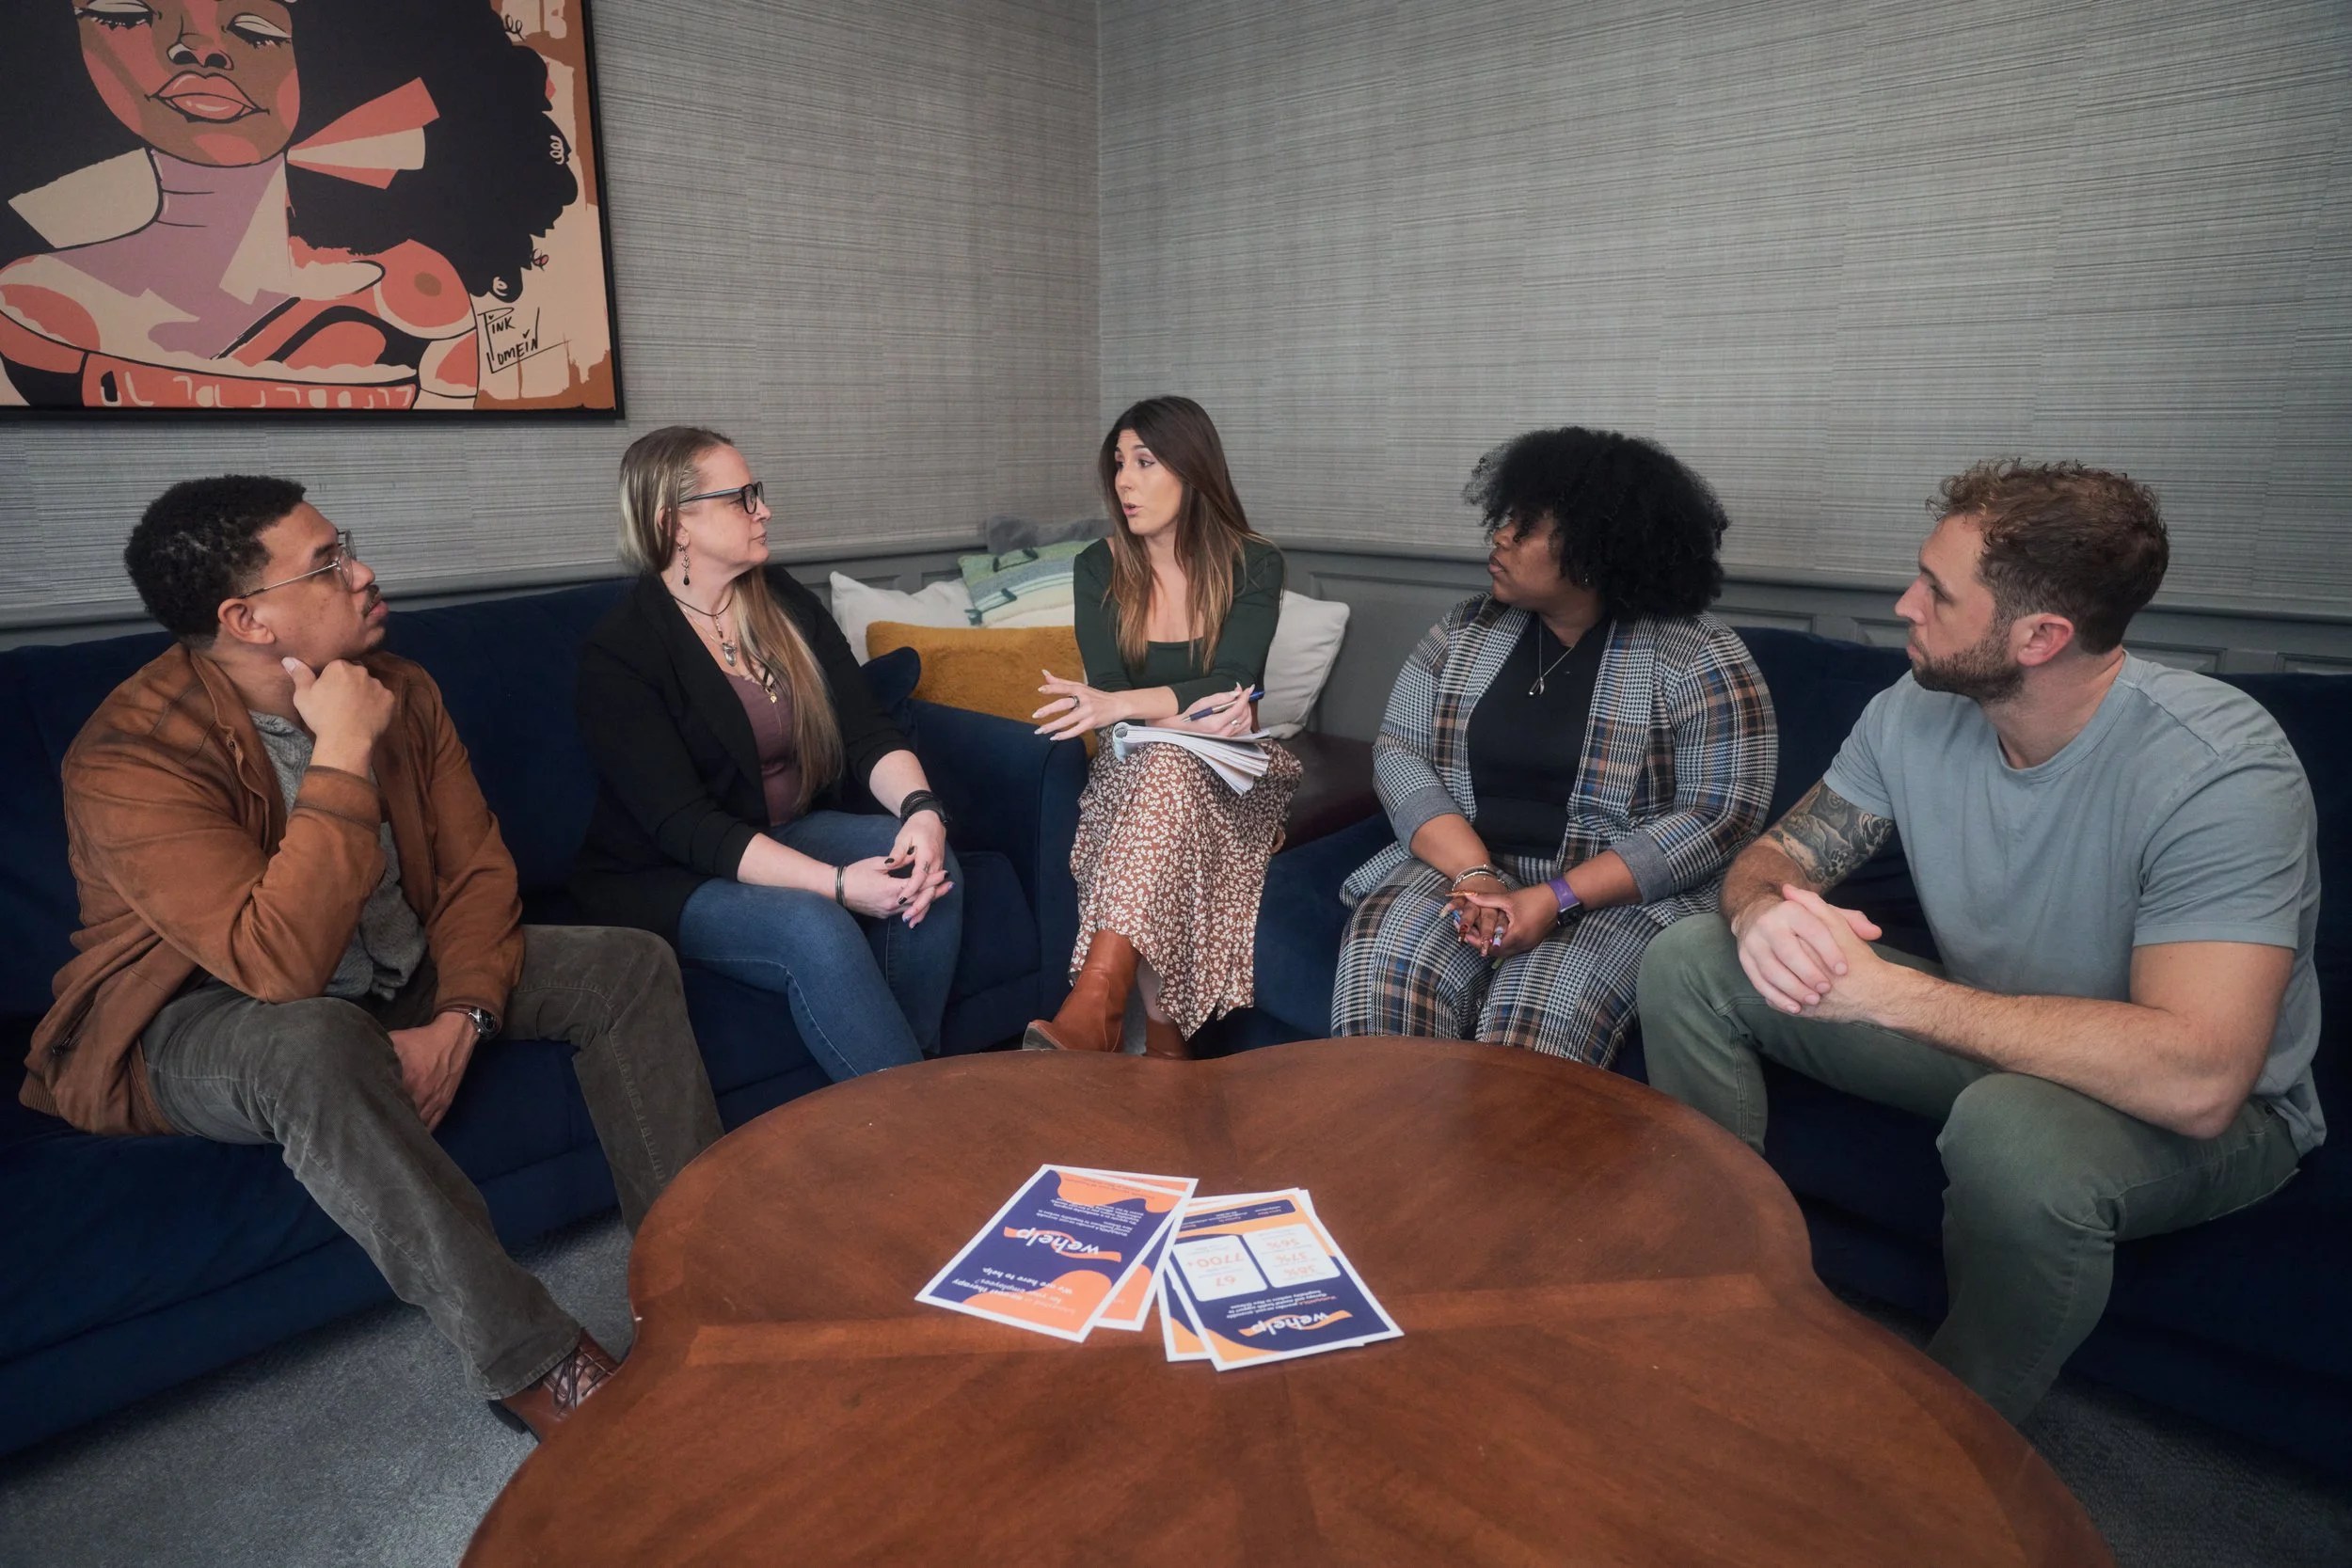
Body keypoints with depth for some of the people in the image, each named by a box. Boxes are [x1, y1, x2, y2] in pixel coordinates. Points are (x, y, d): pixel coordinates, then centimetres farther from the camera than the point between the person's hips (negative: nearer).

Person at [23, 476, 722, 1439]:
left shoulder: (396, 689, -5)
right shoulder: (131, 756, -25)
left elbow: (476, 870, -3)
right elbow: (282, 964, -36)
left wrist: (461, 1018, -19)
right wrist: (343, 755, -34)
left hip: (399, 975, 7)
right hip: (199, 1024, -6)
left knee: (630, 965, -9)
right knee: (316, 1042, -41)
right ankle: (531, 1368, -31)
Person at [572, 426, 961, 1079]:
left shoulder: (788, 603, 4)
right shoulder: (618, 652, -13)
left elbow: (868, 733, -2)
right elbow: (685, 827, -21)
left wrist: (919, 806, -25)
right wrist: (837, 884, -32)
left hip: (794, 831, 6)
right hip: (669, 878, -5)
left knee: (929, 864, -22)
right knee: (814, 927, -33)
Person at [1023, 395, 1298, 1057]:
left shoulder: (1253, 565, -2)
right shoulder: (1098, 569, 5)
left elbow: (1230, 684, -16)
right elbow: (1108, 690, -6)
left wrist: (1122, 705, -31)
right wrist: (1194, 712, -24)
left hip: (1232, 777, -1)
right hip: (1134, 765, 2)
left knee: (1166, 772, -35)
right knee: (1163, 768, -35)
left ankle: (1089, 1014, -46)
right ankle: (1164, 1042, -38)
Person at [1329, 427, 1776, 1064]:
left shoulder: (1696, 656, -6)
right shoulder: (1466, 628, 7)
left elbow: (1722, 812, -11)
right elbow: (1398, 752, 1)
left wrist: (1556, 899, -20)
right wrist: (1474, 873, -16)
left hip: (1620, 891, -3)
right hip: (1466, 864, 4)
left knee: (1533, 1013, -32)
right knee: (1384, 963, -27)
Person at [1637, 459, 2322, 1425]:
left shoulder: (2218, 766, -29)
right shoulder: (1920, 709, -10)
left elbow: (2196, 1078, -38)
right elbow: (1779, 852, -3)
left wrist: (1885, 990, -37)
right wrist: (1764, 911, -29)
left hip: (2210, 1117, -5)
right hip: (1984, 1040, 6)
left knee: (2014, 1126, -41)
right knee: (1688, 962, -8)